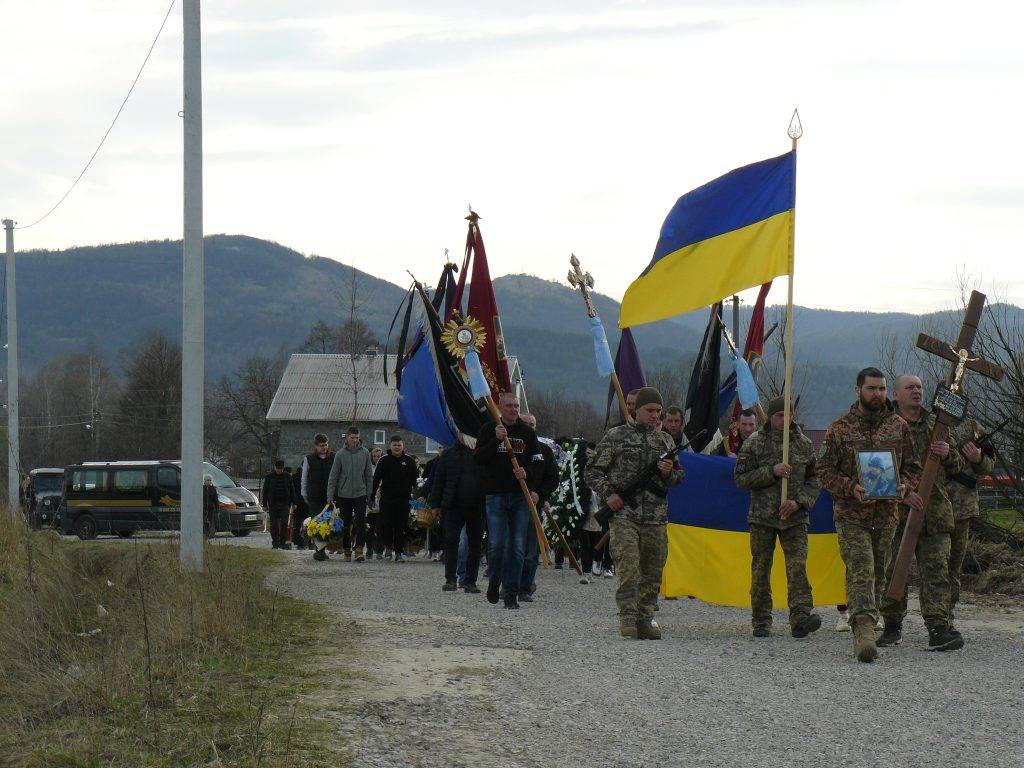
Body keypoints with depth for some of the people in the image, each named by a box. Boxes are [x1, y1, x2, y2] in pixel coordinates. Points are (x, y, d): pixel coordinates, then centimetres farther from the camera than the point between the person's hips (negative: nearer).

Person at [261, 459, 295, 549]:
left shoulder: (287, 477, 9)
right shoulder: (269, 477, 5)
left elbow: (292, 491, 13)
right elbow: (264, 491, 7)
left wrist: (293, 503, 7)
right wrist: (264, 504, 1)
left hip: (285, 504, 0)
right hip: (273, 505, 0)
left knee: (284, 524, -8)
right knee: (274, 525, 1)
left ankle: (283, 542, -4)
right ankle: (275, 543, 7)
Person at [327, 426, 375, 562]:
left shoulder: (365, 453, 2)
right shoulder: (340, 454, -1)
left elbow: (369, 475, 8)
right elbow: (333, 476, 2)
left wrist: (370, 495, 5)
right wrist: (330, 495, -2)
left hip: (360, 494, 0)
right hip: (344, 495, 0)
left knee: (361, 523, -11)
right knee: (345, 524, 7)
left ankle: (359, 549, -13)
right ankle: (346, 550, 16)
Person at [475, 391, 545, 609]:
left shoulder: (527, 432, 10)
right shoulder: (488, 430, 5)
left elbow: (538, 463, 10)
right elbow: (479, 459, -4)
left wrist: (527, 472, -12)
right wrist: (496, 440, -16)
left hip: (521, 496, 2)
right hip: (495, 495, -2)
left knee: (518, 547, -2)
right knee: (496, 544, -9)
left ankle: (511, 593, 4)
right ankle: (494, 581, 17)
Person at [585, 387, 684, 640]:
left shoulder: (665, 440, 15)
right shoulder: (617, 436, 3)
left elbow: (679, 476, 22)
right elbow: (592, 471, 6)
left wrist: (669, 473, -2)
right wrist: (608, 494, -8)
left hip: (655, 518, 4)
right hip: (624, 513, -4)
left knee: (652, 572, 5)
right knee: (628, 567, -16)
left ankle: (645, 619, 12)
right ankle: (627, 617, -16)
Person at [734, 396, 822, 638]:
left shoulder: (803, 444, 8)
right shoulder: (754, 443, 2)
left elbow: (815, 480, 8)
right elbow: (741, 479, -4)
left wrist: (798, 501, -9)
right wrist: (772, 471, -15)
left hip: (795, 517, 1)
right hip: (762, 518, 0)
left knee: (797, 566, -15)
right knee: (761, 570, 4)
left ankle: (800, 617, -24)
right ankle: (761, 622, 13)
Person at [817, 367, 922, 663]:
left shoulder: (899, 426, 8)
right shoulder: (840, 427, 0)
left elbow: (912, 466, 13)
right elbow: (823, 469, 1)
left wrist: (904, 486, -9)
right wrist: (851, 488, -16)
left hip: (886, 514, 4)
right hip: (851, 514, -4)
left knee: (878, 574, 11)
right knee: (861, 571, -16)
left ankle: (863, 630, 24)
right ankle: (864, 631, -27)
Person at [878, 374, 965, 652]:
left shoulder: (936, 424, 16)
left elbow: (958, 465, 19)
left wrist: (948, 454, -4)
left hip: (934, 511, 2)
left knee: (936, 570, -6)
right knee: (894, 571, 4)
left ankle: (938, 628, -12)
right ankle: (892, 626, 17)